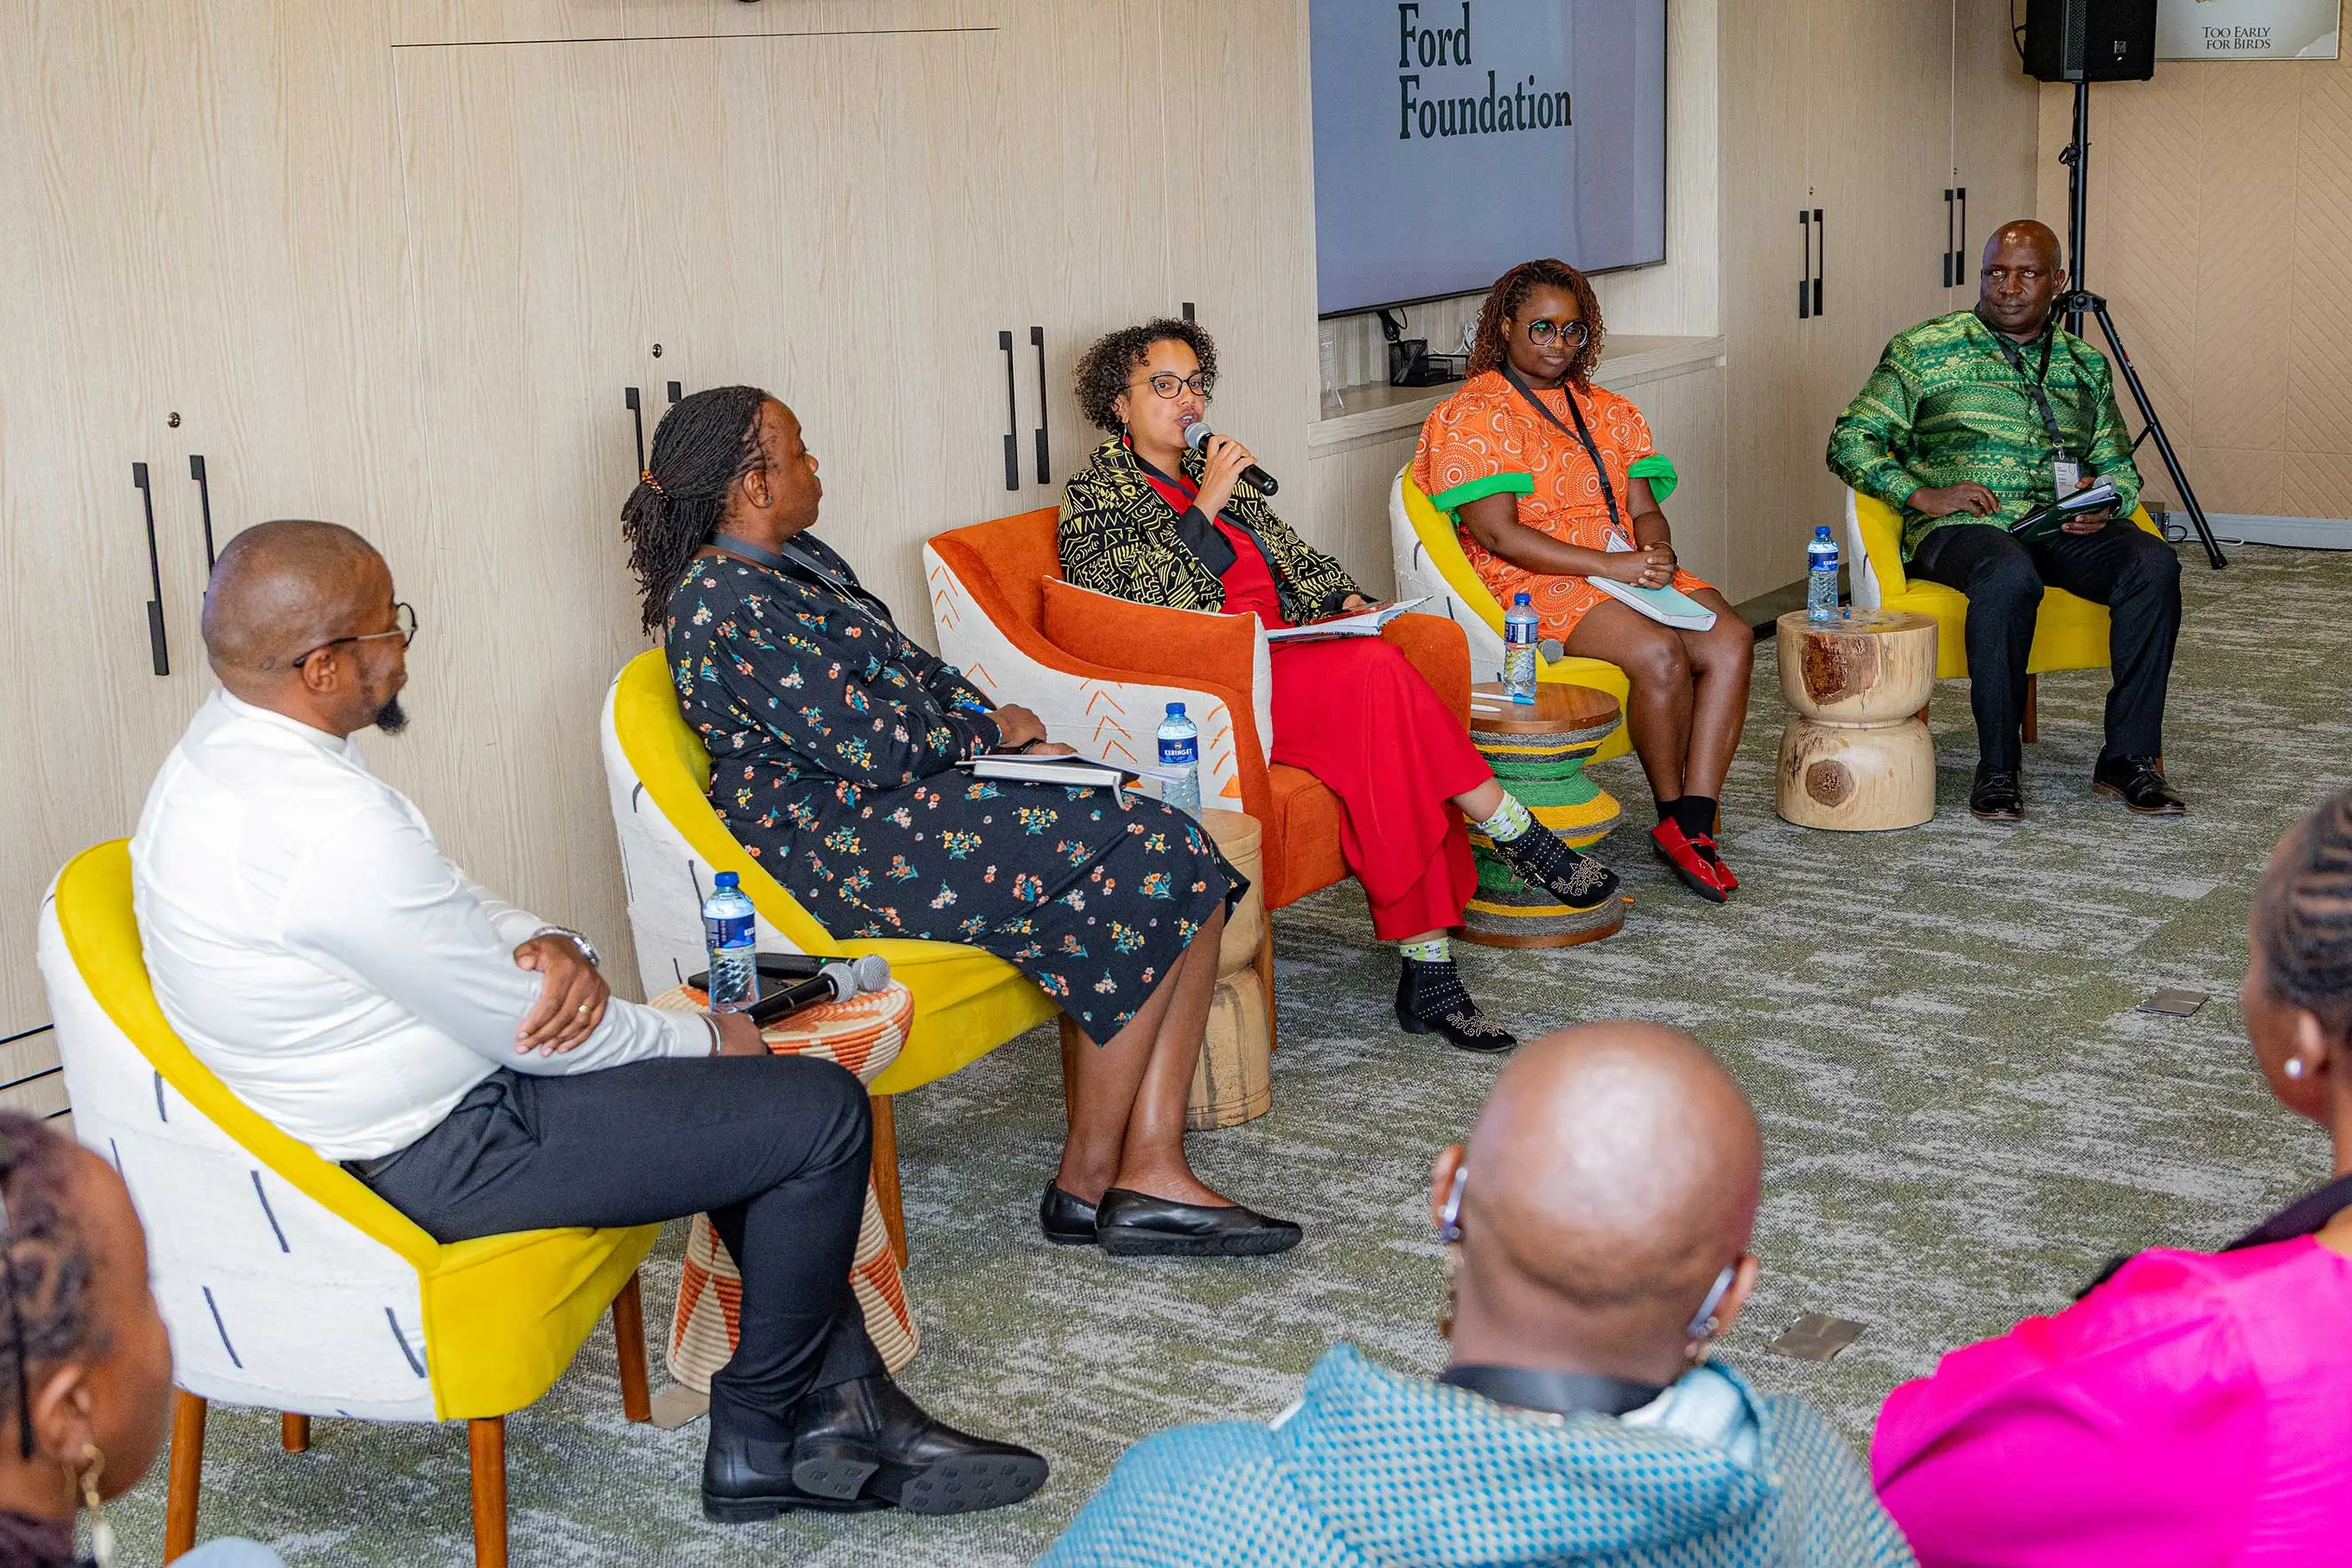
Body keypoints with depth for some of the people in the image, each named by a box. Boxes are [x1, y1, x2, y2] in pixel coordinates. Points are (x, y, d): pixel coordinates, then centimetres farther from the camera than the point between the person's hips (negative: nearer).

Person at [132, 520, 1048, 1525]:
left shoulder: (227, 747, 3)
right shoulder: (327, 823, -30)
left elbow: (439, 904, 13)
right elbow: (517, 1026, -21)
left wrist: (547, 945, -8)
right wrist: (708, 1041, -5)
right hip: (432, 1159, -11)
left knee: (777, 1103, 17)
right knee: (823, 1112, -7)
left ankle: (840, 1409, 21)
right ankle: (761, 1436, 12)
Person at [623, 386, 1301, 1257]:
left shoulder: (794, 559, 17)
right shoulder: (727, 607, -16)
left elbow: (912, 667, 20)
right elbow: (874, 745, -19)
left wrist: (1022, 740, 5)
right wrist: (993, 730, -3)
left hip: (896, 798, 10)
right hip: (841, 849, -10)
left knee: (1182, 863, -8)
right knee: (1150, 862, -17)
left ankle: (1149, 1165, -12)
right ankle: (1089, 1178, -7)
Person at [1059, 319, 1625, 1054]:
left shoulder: (1215, 473, 24)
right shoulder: (1096, 496, 2)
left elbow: (1290, 551, 25)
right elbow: (1143, 610, -13)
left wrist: (1347, 600, 5)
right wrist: (1205, 507, -15)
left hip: (1285, 654, 7)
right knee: (1377, 671, -30)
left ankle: (1427, 968, -28)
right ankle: (1519, 836, -20)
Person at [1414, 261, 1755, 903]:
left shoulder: (1610, 411, 21)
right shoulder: (1472, 416, -3)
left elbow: (1644, 508, 16)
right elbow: (1499, 536, -13)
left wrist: (1656, 549, -10)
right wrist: (1609, 564, -18)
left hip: (1627, 568, 7)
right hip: (1530, 584, -7)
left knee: (1730, 639, -21)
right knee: (1660, 653, -31)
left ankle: (1693, 826, -24)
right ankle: (1672, 816, -11)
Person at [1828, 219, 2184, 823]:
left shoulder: (2086, 365, 19)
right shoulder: (1924, 350, 7)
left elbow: (2118, 466, 23)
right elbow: (1850, 441, 3)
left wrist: (2106, 503, -2)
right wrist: (1920, 494, -12)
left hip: (2064, 528, 4)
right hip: (1962, 526, -4)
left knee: (2153, 562, -27)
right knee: (2009, 575, -40)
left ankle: (2129, 759, -21)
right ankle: (1997, 768, -28)